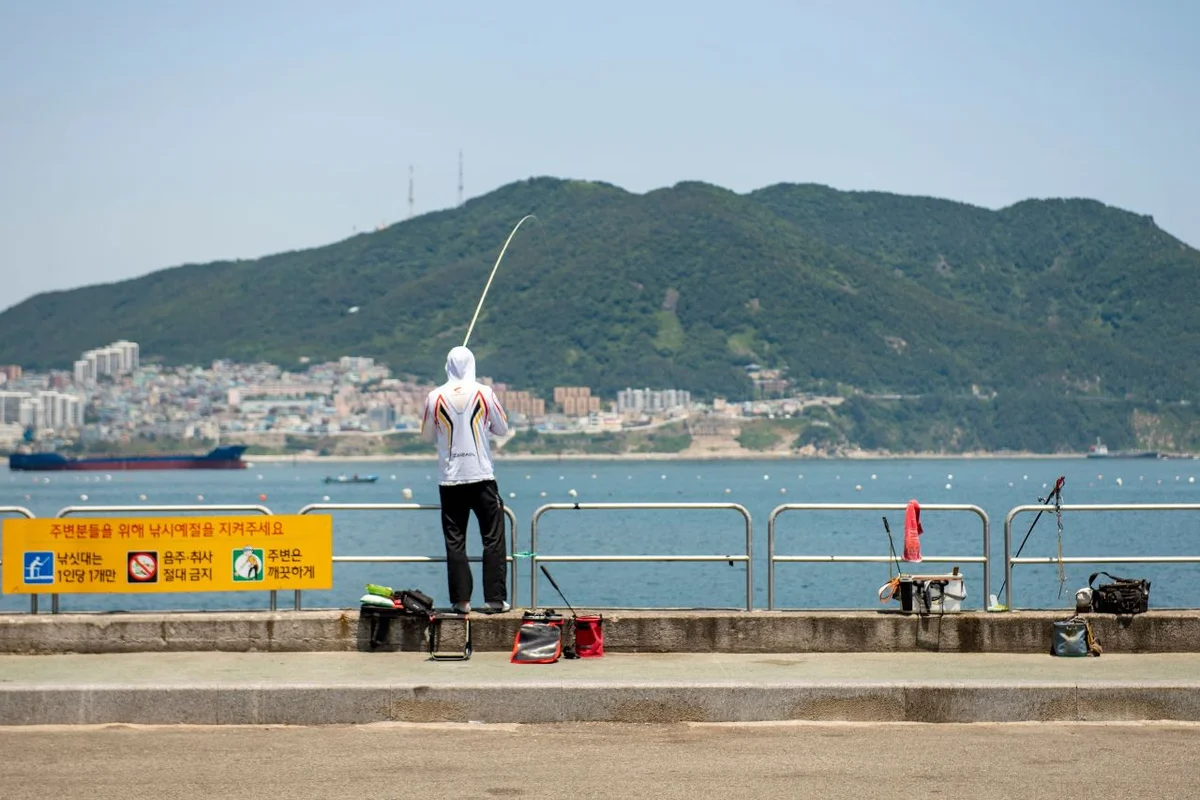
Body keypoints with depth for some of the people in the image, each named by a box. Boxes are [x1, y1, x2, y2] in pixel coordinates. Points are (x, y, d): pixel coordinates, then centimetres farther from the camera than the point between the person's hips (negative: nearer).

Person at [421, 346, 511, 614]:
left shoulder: (435, 397, -1)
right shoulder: (484, 393, -3)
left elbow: (428, 435, 10)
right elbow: (502, 429, 7)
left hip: (450, 479, 1)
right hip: (482, 477, -1)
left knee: (455, 541, 6)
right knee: (493, 538, 4)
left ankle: (461, 600, 3)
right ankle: (494, 599, 0)